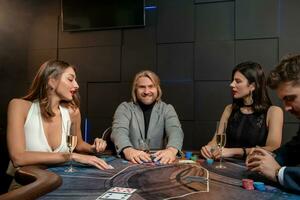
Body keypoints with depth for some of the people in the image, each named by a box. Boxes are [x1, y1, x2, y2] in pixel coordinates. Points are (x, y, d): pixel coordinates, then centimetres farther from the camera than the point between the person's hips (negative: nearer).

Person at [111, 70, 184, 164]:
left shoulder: (167, 109, 5)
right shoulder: (124, 108, 3)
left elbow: (175, 131, -13)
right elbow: (119, 131, -14)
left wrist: (172, 150, -36)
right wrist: (128, 150, -36)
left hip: (159, 161, 1)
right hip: (131, 161, -1)